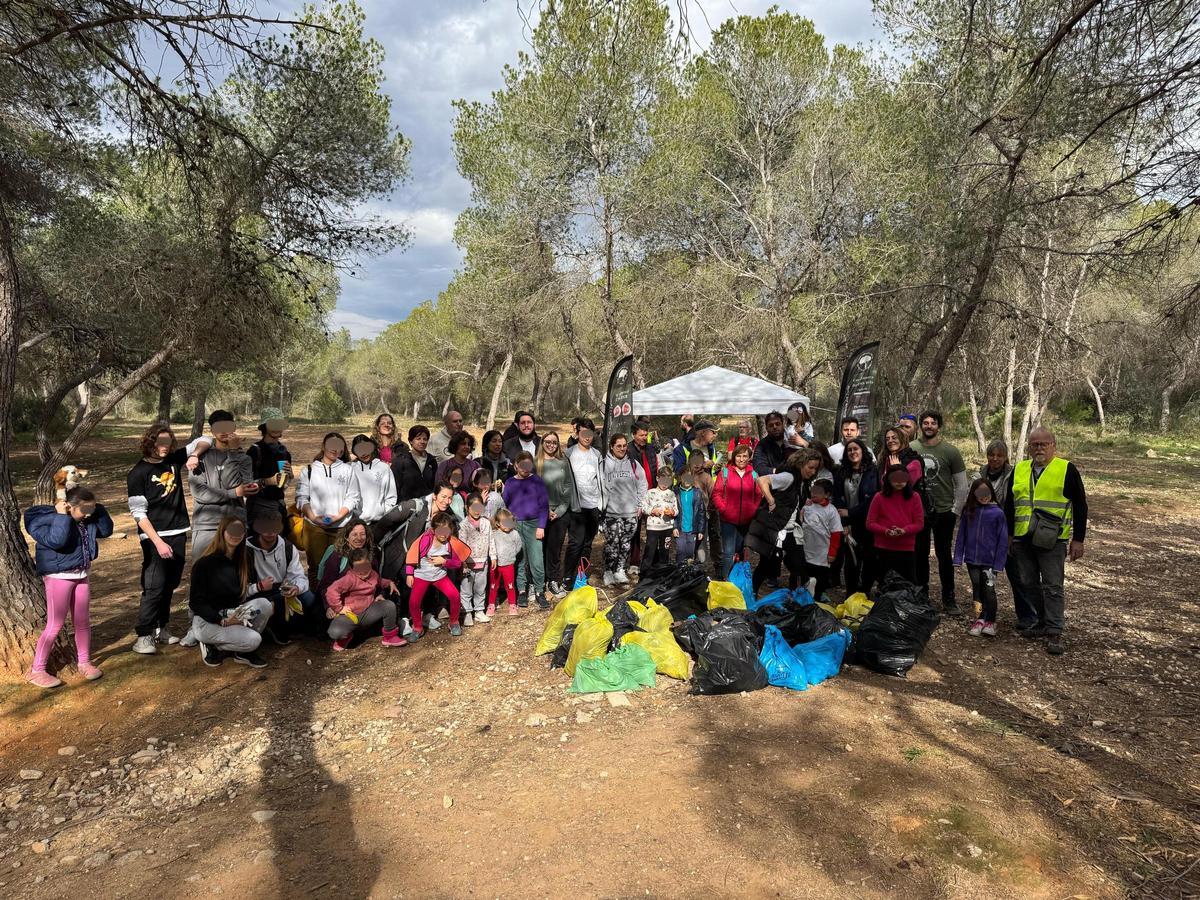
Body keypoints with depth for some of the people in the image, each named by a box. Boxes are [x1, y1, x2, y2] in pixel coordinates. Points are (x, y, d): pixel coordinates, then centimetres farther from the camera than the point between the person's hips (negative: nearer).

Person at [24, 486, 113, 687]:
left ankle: (84, 662, 26)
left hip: (81, 575, 7)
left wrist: (98, 508, -4)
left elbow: (106, 530, 7)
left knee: (83, 622, 13)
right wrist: (62, 516, -28)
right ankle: (37, 671, 9)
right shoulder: (47, 518, -17)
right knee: (55, 625, -3)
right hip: (58, 577, -7)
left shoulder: (87, 519, 4)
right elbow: (56, 540, -32)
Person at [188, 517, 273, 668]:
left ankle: (243, 651, -6)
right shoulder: (204, 564, -13)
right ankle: (212, 646, 0)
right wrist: (223, 621, -21)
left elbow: (250, 590, 7)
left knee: (264, 604, -24)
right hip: (207, 620, -6)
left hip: (234, 614, 6)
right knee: (254, 639, -26)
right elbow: (195, 603, -11)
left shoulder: (245, 559, 3)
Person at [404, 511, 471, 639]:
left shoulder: (452, 543, -15)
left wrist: (444, 561, -23)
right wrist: (409, 574, -8)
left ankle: (454, 623, 11)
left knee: (455, 596, -15)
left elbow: (458, 562, -5)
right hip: (421, 576, -1)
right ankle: (418, 629, 14)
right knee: (413, 602, -11)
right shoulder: (425, 539, -21)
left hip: (440, 575, 1)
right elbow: (412, 554, -10)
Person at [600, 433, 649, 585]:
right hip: (612, 512, -3)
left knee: (626, 543, 9)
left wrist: (640, 504, 8)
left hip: (631, 511, 3)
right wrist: (602, 505, -7)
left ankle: (619, 570, 21)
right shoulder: (604, 464, -2)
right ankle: (608, 572, 8)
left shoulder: (633, 464, 7)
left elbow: (643, 484, 12)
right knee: (612, 543, -5)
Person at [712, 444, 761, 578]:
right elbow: (716, 493, -4)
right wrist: (723, 510, -12)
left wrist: (754, 510, -3)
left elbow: (758, 496, 9)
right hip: (728, 519, -3)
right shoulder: (725, 472, -2)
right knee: (728, 552, -7)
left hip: (747, 520, 3)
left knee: (740, 552, 16)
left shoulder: (753, 474, 6)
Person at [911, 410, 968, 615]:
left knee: (944, 555, 4)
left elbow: (961, 485, 0)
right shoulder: (911, 449, 0)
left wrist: (955, 510, -3)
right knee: (920, 554, 11)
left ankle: (949, 600, 14)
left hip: (943, 511, -2)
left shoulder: (950, 451, -4)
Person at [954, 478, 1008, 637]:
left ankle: (990, 621, 17)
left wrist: (998, 564, -9)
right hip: (972, 559, 3)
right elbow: (961, 535, 4)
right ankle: (980, 619, 23)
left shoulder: (998, 513, -7)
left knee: (989, 590, 2)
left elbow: (1002, 540, -6)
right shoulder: (969, 511, 1)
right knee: (977, 589, 11)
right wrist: (958, 557, -1)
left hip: (989, 561, -3)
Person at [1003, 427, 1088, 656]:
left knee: (1052, 587, -3)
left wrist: (1078, 540, -3)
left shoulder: (1066, 469, -1)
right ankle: (1040, 623, 24)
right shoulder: (1019, 469, 11)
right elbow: (1009, 505, 17)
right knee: (1029, 584, 11)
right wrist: (1008, 535, 14)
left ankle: (1054, 633, 3)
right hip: (1022, 540, 5)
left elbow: (1080, 506, 0)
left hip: (1052, 540, -5)